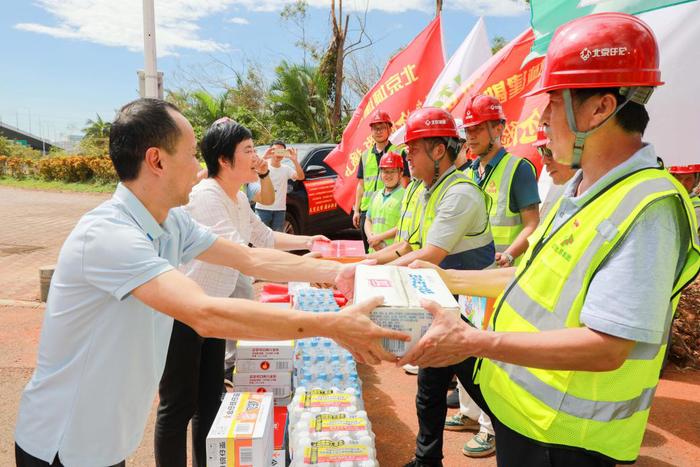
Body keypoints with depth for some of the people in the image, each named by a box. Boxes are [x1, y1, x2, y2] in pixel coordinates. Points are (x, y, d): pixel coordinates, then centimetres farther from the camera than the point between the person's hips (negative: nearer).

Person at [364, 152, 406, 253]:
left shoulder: (404, 195, -6)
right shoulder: (376, 195, 18)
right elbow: (368, 221, 20)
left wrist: (379, 237, -12)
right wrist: (371, 237, -1)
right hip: (374, 250, 6)